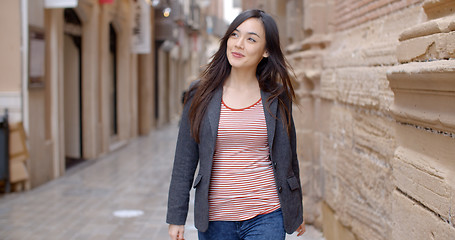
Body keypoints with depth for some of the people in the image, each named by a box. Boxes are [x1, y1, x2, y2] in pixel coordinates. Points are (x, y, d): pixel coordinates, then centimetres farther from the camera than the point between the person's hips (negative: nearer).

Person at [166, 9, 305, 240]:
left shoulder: (277, 97, 2)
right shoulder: (201, 95, 0)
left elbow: (288, 157, 12)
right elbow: (184, 160, 2)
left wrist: (296, 211, 18)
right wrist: (176, 217, 1)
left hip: (266, 216, 0)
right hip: (215, 218, 1)